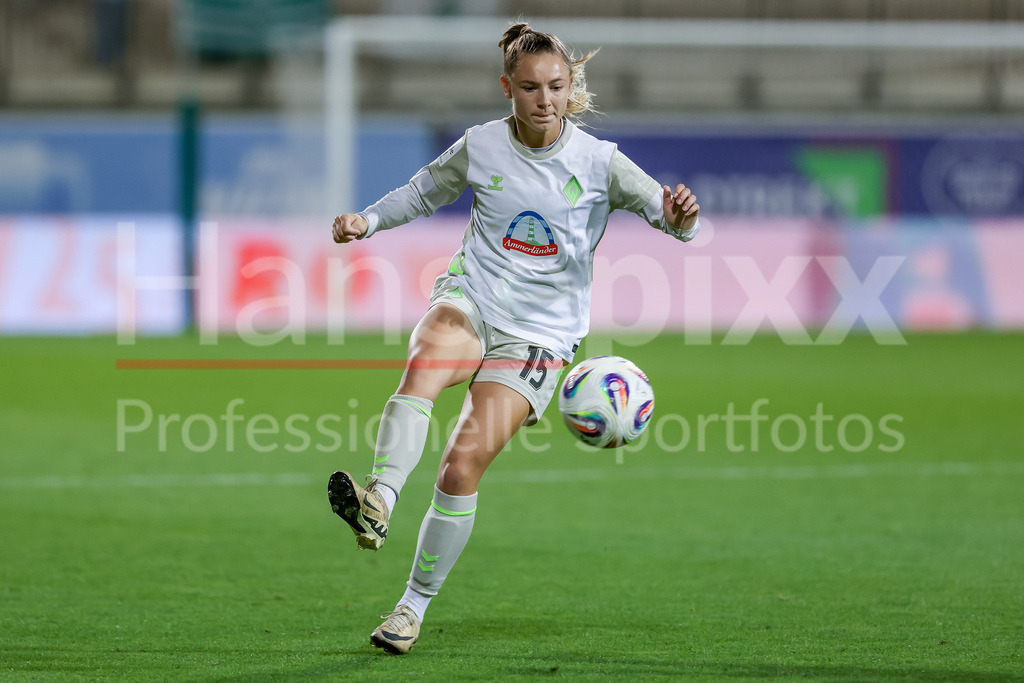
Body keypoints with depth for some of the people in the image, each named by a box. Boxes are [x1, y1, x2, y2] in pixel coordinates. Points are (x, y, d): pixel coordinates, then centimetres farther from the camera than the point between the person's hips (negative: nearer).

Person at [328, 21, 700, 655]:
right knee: (428, 358, -36)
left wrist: (680, 215, -32)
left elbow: (669, 215, -9)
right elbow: (425, 191, 19)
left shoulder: (597, 162, -5)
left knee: (463, 464, -15)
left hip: (540, 334, -1)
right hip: (471, 300, 1)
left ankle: (414, 606, 0)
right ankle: (379, 504, -55)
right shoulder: (481, 146, 2)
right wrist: (368, 219, 4)